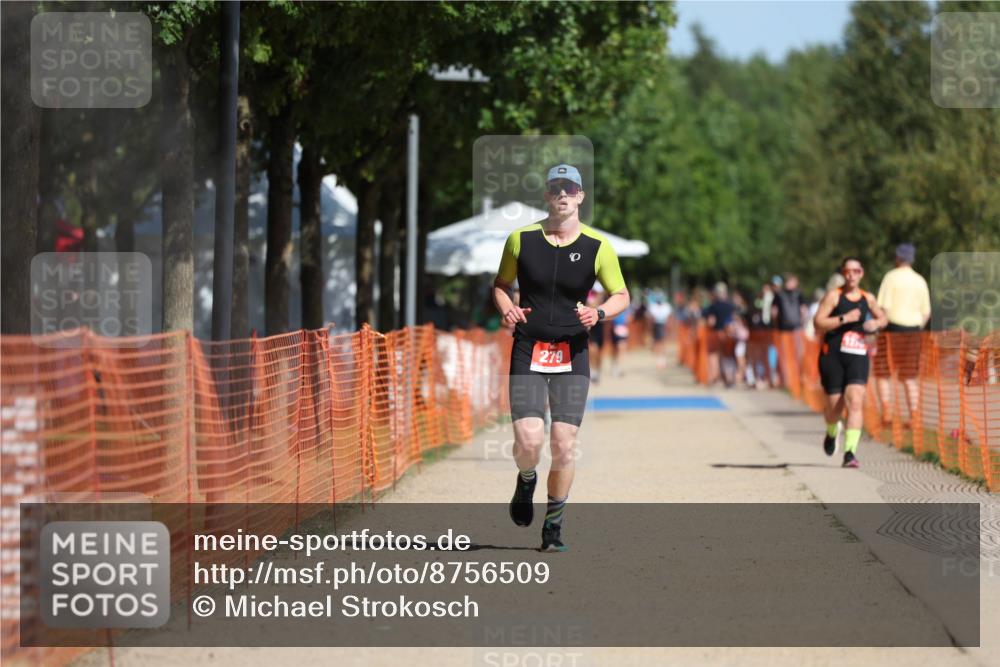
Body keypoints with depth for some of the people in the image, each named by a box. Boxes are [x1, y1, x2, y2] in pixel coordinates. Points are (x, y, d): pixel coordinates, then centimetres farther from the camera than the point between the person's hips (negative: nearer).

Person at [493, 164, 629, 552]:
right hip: (528, 351, 0)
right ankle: (526, 482, 22)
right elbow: (500, 284, 16)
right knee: (529, 440, -14)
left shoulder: (597, 247, 0)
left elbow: (622, 296, 9)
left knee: (564, 445, -6)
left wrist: (598, 313, -12)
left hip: (573, 355, 0)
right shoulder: (521, 239, 2)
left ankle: (553, 528, 11)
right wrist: (507, 309, -5)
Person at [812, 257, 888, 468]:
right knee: (834, 405, 4)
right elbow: (818, 323, -11)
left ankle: (850, 452, -21)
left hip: (858, 357, 2)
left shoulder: (868, 299, 9)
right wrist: (845, 318, -20)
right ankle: (832, 433, 41)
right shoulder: (834, 296, -2)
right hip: (832, 356, -2)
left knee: (855, 402, -17)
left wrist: (876, 323, 3)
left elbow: (883, 318, 26)